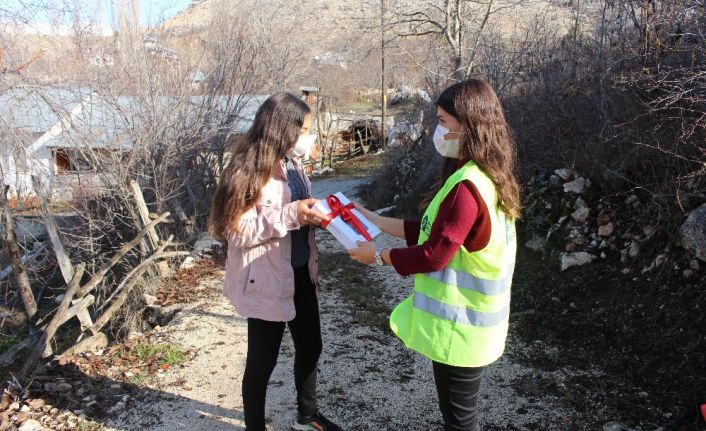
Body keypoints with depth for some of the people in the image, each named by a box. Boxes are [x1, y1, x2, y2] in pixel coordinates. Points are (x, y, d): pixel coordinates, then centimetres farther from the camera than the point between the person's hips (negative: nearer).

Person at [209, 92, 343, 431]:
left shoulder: (291, 163, 5)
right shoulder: (249, 169, -19)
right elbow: (238, 230, -24)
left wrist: (314, 213, 1)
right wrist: (290, 215, -30)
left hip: (300, 273, 9)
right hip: (266, 281, -8)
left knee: (310, 346, 22)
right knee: (262, 360, 9)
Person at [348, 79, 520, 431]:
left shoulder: (467, 187, -27)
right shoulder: (483, 178, 6)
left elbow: (432, 256, -24)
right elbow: (434, 232, 10)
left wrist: (378, 255, -8)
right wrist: (376, 220, 9)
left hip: (458, 327, -9)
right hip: (466, 319, 9)